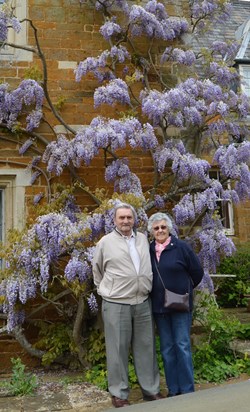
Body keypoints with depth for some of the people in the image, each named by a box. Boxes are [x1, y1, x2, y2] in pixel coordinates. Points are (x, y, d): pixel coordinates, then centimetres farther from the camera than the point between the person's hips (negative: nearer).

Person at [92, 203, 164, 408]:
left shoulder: (143, 238, 8)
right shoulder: (105, 242, -3)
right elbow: (97, 270, 9)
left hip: (144, 302, 4)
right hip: (116, 304, -4)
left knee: (146, 347, 12)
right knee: (118, 349, 5)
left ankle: (151, 389, 26)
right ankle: (119, 393, 19)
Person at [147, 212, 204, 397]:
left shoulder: (181, 247, -8)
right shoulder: (149, 250, 2)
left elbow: (197, 272, 0)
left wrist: (184, 290, 8)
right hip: (159, 306, 4)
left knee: (182, 346, -1)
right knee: (166, 348, 11)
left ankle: (187, 390, 11)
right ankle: (173, 389, 22)